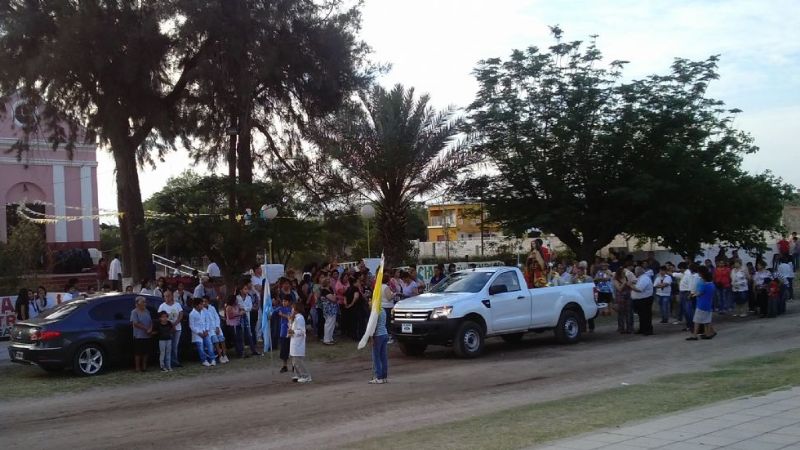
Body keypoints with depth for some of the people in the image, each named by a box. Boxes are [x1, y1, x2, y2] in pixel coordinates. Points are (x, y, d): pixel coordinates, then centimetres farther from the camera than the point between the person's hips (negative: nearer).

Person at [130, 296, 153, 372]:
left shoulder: (147, 311, 12)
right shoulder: (134, 312, -7)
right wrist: (146, 329, -15)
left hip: (147, 336, 6)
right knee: (138, 352, -1)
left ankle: (144, 366, 18)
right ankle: (137, 367, 6)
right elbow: (135, 323, -15)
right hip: (138, 336, -6)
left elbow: (151, 322, 13)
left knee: (146, 352, 9)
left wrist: (150, 329, -8)